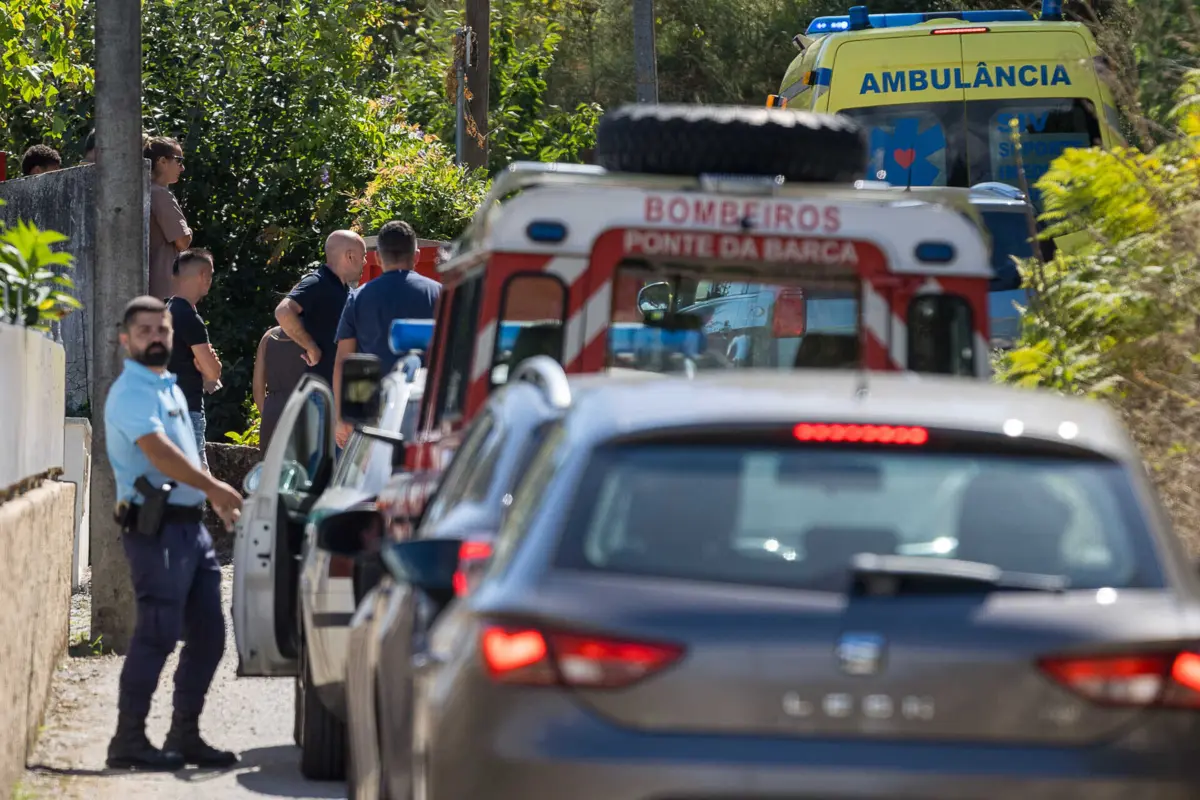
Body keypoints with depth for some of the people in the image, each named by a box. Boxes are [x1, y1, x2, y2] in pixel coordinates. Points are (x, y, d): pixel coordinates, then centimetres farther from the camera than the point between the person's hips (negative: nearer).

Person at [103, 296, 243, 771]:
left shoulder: (169, 387, 18)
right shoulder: (131, 393, -12)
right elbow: (159, 453, -25)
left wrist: (215, 499, 26)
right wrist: (216, 488, -27)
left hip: (190, 525, 9)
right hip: (156, 528, -9)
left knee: (207, 633, 9)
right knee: (157, 634, -10)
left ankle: (185, 736, 16)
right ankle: (129, 741, -5)